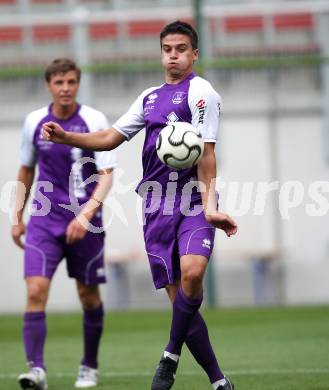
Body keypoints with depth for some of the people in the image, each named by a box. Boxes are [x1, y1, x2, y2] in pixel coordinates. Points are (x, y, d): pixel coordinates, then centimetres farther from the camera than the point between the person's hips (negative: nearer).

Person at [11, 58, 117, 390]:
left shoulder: (94, 122, -7)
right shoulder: (34, 122, 3)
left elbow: (106, 175, -13)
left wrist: (85, 215, -25)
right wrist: (17, 218, 13)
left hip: (84, 222, -2)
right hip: (44, 221, 2)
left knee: (88, 295, 9)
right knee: (36, 291, -15)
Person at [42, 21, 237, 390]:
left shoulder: (200, 92, -2)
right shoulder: (150, 97, 18)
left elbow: (205, 154, -10)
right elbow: (110, 138, 22)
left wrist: (209, 207, -18)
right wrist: (66, 137, 7)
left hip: (193, 203, -6)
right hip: (157, 208, 6)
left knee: (192, 271, -30)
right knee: (179, 297, 0)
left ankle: (170, 358, -14)